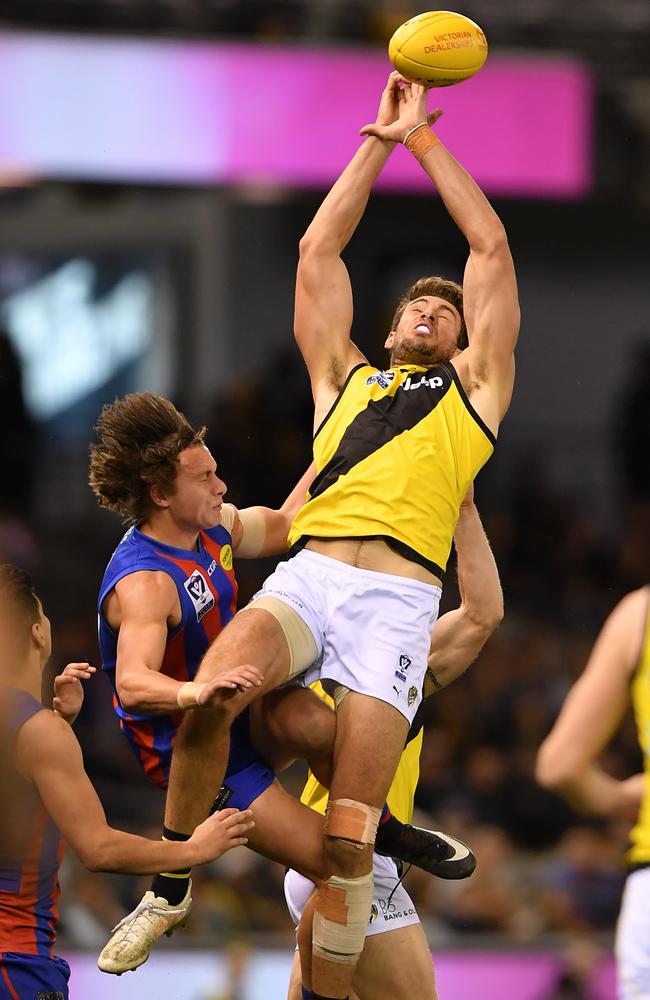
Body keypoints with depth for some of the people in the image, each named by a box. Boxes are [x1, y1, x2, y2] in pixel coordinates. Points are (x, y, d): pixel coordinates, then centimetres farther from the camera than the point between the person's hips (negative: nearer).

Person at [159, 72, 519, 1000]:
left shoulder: (473, 388, 25)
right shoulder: (344, 376, 30)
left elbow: (492, 248, 23)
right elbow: (319, 249, 29)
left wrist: (425, 140, 26)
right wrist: (380, 141, 31)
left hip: (397, 598, -1)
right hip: (309, 576, 1)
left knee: (346, 833, -13)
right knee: (213, 689, -31)